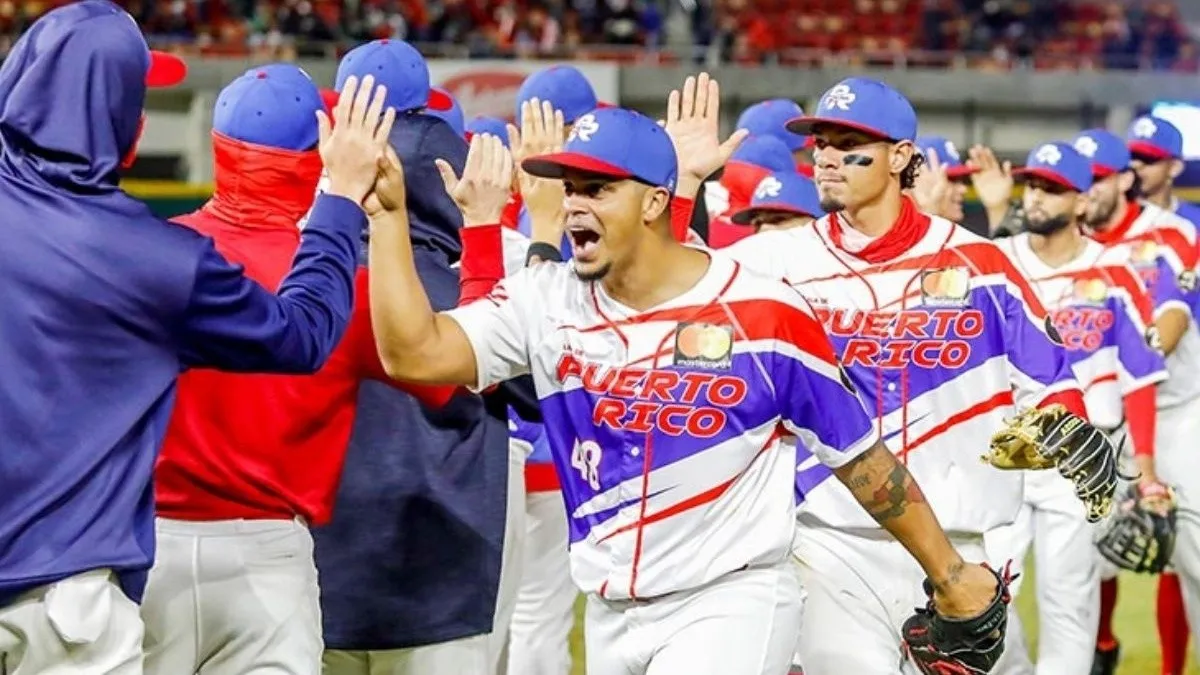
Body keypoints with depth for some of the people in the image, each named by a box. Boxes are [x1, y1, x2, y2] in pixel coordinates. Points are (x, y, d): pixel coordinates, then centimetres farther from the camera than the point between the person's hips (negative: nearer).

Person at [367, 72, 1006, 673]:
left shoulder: (763, 313, -10)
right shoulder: (546, 300, 0)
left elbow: (859, 455, -2)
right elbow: (415, 353, -13)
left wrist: (949, 574, 3)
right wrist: (389, 211, -17)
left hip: (730, 605, -5)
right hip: (610, 615, 5)